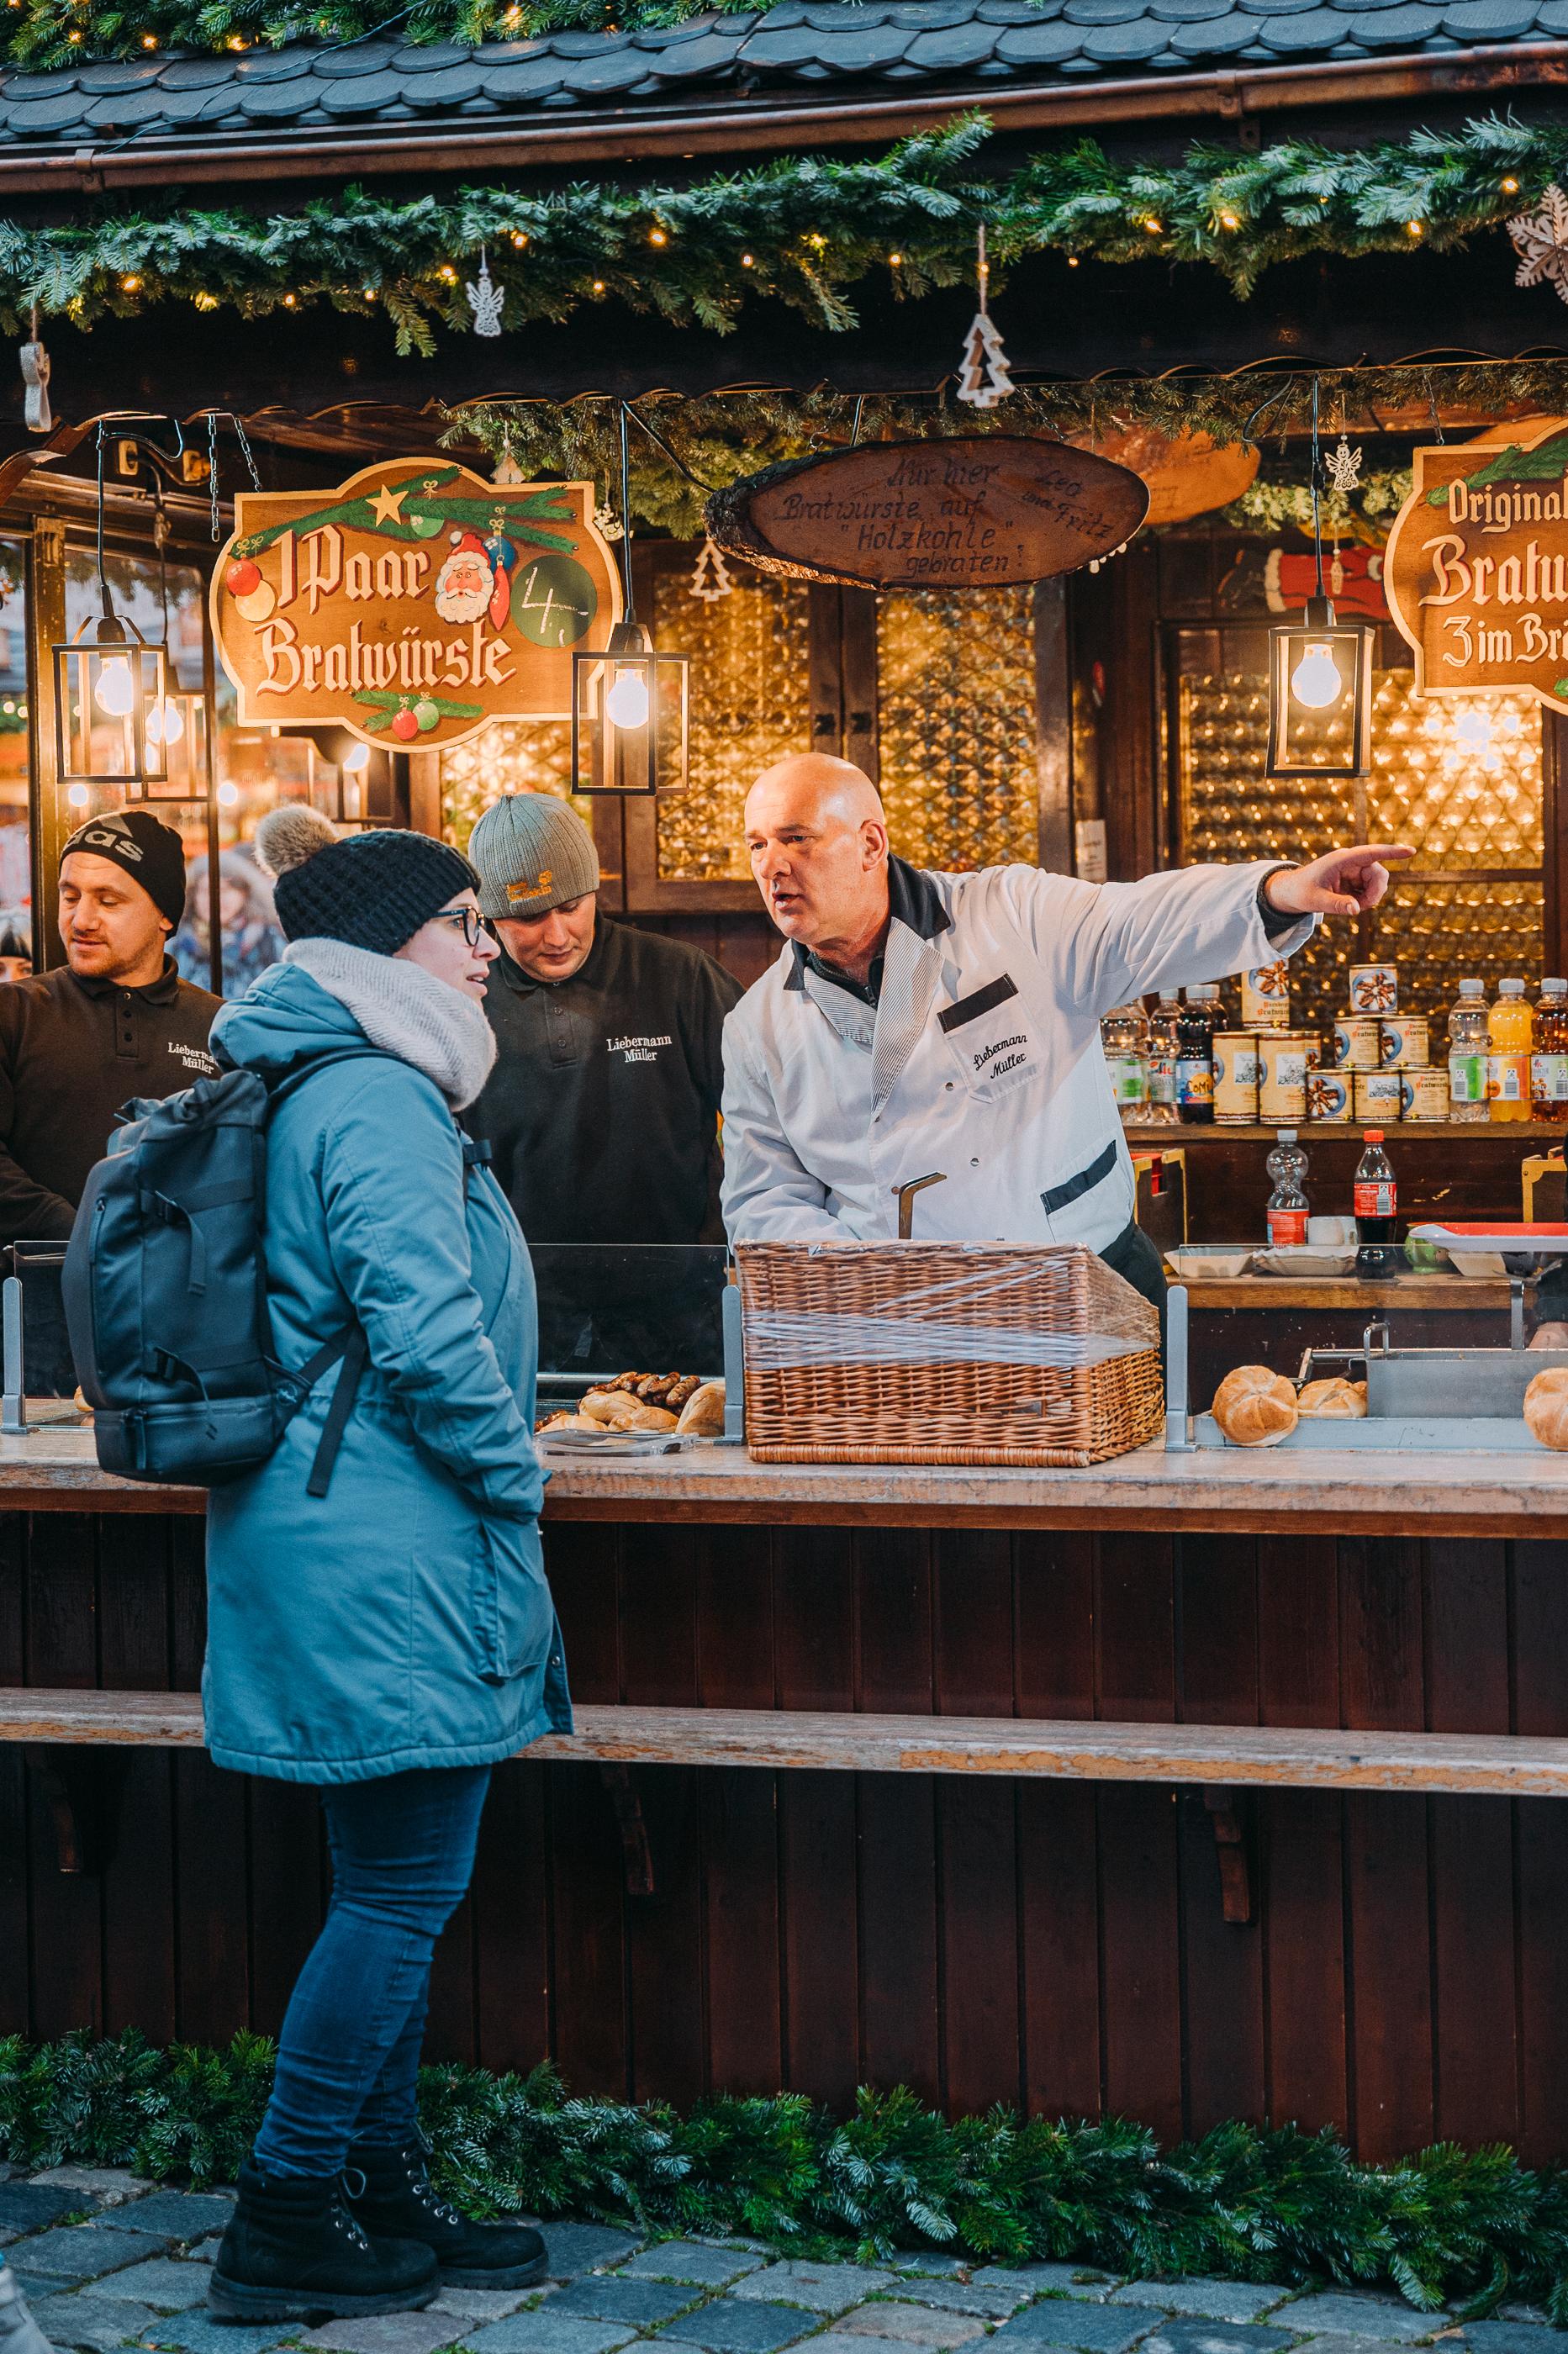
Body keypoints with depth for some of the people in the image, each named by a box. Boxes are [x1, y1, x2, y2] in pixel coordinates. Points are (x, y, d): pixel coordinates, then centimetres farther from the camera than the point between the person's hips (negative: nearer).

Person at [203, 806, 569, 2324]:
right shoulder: (377, 1102, -14)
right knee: (403, 1887, -4)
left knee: (392, 1886, 15)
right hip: (389, 1549, -11)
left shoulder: (329, 1089, 18)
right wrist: (512, 1475, -10)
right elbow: (423, 1327, -22)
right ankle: (283, 2225, 2)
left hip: (338, 1541, 11)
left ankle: (381, 2190, 22)